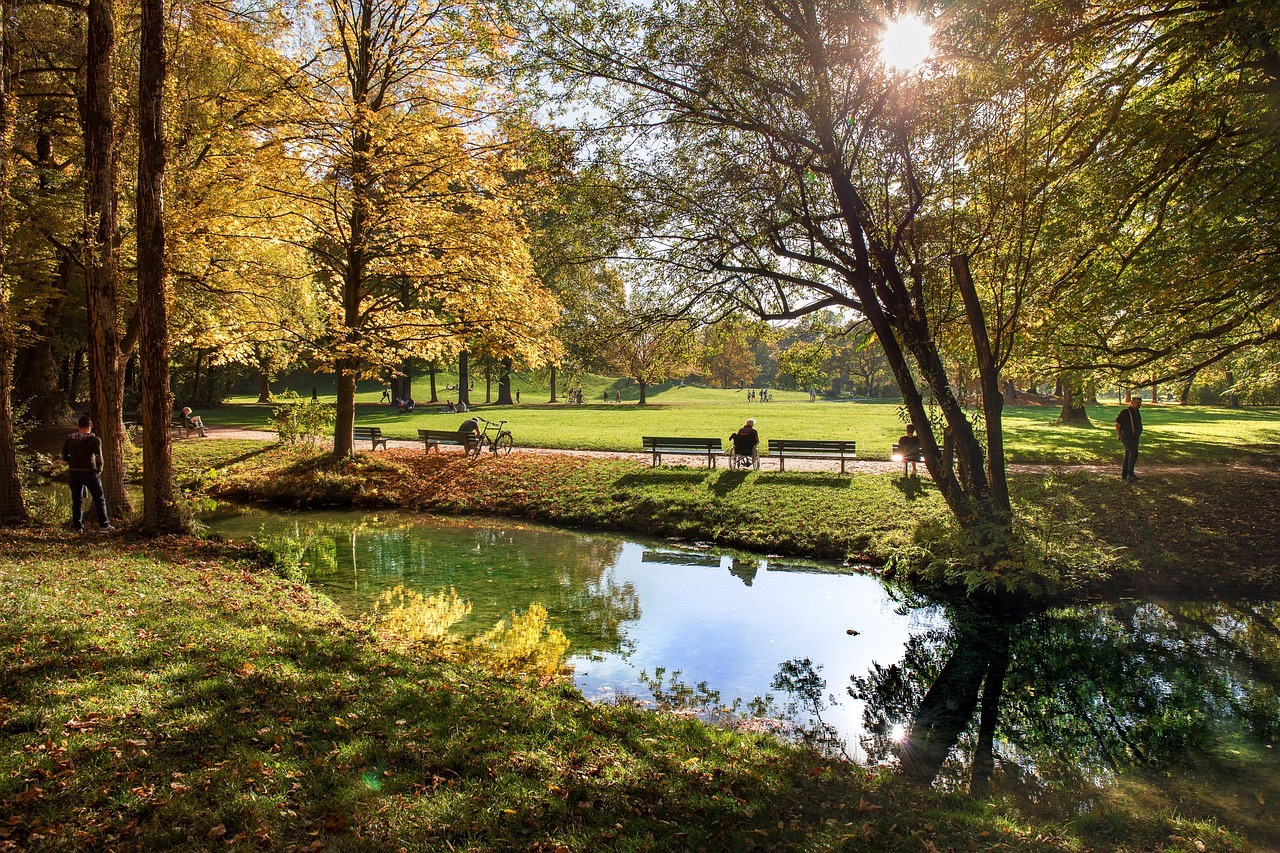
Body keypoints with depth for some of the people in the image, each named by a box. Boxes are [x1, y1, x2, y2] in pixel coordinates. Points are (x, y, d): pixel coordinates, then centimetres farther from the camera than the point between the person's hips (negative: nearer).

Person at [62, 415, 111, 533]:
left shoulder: (69, 439, 0)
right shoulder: (95, 440, -11)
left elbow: (64, 456, 5)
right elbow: (98, 457, -18)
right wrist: (99, 469, -3)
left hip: (73, 473, 3)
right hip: (90, 473, -3)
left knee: (76, 500, 15)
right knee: (99, 499, 9)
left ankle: (78, 526, 16)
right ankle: (104, 525, 8)